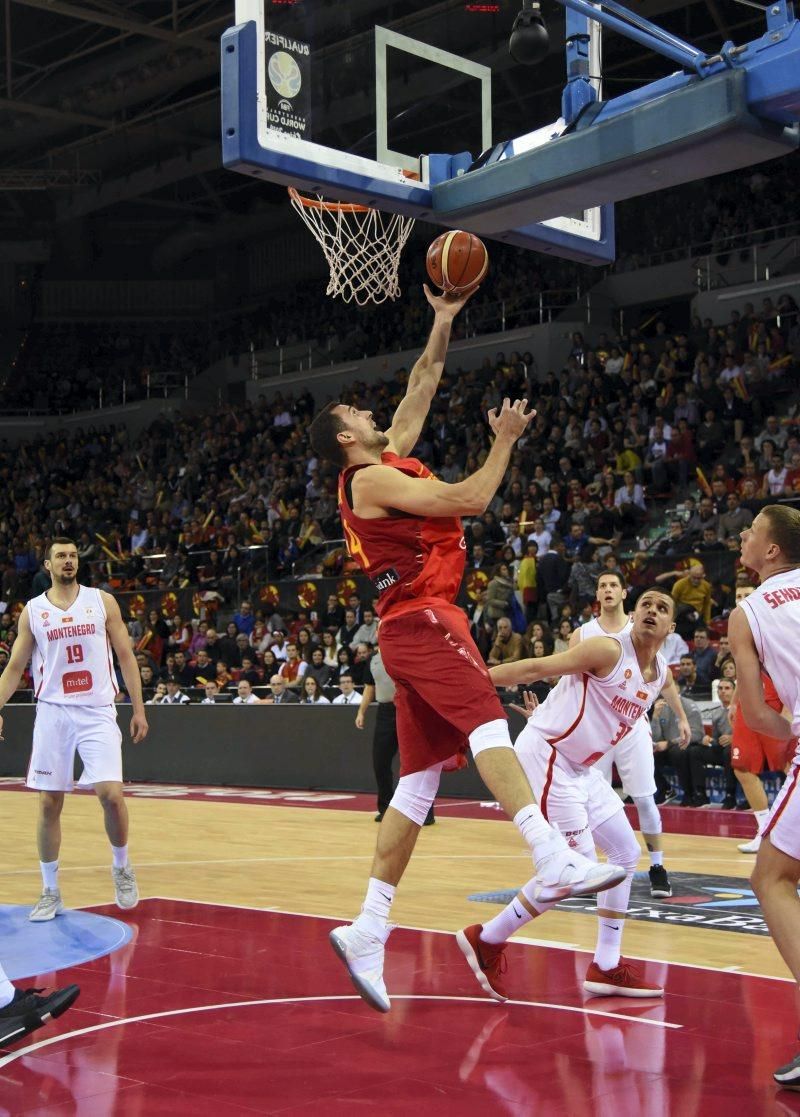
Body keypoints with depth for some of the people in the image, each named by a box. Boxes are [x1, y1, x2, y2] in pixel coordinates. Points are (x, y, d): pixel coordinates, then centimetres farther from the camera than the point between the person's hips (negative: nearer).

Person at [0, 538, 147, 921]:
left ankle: (121, 867, 13)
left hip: (97, 712, -1)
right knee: (48, 804, 2)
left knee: (111, 795, -13)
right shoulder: (33, 611, 7)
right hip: (53, 713, 1)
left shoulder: (102, 601, 4)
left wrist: (139, 709, 0)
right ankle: (50, 892, 14)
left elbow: (125, 656, 6)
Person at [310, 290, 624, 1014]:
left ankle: (368, 931, 1)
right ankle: (556, 860, -45)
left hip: (412, 628, 9)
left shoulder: (389, 461, 22)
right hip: (423, 620, -9)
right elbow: (470, 500, -11)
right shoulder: (372, 478, -4)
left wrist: (444, 323, 29)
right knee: (488, 723, -27)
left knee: (417, 783, 4)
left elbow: (421, 389, 31)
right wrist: (505, 441, 3)